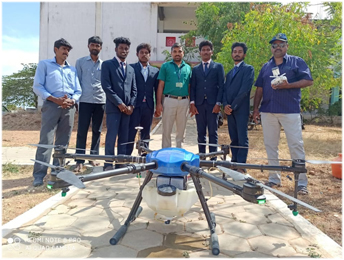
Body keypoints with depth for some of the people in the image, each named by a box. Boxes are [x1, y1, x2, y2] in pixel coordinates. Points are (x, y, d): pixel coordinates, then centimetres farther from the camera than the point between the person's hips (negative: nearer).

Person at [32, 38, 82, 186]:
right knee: (46, 141, -10)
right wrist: (54, 99, -14)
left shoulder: (72, 69, 22)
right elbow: (37, 87, 0)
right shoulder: (44, 64, 10)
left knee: (63, 143, 6)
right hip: (51, 106, -4)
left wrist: (72, 100, -7)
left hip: (69, 108, 4)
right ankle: (39, 176, -7)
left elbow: (78, 91, 15)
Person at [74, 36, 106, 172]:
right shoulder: (80, 62, 8)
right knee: (82, 130, -3)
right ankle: (79, 160, 2)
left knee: (97, 131, 7)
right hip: (85, 101, -2)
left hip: (100, 101, 2)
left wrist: (108, 100, 1)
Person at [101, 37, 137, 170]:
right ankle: (108, 164, 2)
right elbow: (106, 86, -7)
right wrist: (119, 103, -12)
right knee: (111, 136, -7)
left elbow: (134, 90, 15)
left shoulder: (131, 69, 20)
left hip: (127, 108, 5)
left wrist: (131, 105, -1)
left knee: (124, 137, 5)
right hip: (113, 106, -5)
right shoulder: (107, 64, 4)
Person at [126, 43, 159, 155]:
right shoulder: (131, 68, 5)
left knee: (146, 134, 11)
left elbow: (157, 90, 11)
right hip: (135, 105, -3)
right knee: (130, 133, -3)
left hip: (148, 107, 3)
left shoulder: (155, 71, 13)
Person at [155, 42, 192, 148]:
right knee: (166, 130, 0)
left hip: (184, 101, 3)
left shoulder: (188, 68, 13)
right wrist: (158, 103, -7)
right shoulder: (165, 66, 6)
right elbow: (160, 85, 1)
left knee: (181, 130, 9)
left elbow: (190, 87, 13)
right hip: (169, 100, -2)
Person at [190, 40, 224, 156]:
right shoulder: (195, 69, 16)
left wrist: (218, 103, -8)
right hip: (199, 104, 2)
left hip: (213, 104, -2)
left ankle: (213, 157, 6)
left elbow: (221, 86, 2)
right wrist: (192, 103, -2)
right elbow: (192, 87, 10)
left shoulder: (218, 67, 9)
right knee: (201, 133, 5)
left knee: (213, 133, 0)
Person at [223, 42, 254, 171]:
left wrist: (233, 106, -13)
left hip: (241, 109, -6)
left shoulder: (248, 69, 1)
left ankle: (241, 166, -1)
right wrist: (225, 105, -5)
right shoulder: (229, 73, 23)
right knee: (233, 139, 9)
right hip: (229, 110, 6)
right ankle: (234, 162, 16)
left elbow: (244, 89, -11)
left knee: (242, 139, -5)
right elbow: (225, 90, 13)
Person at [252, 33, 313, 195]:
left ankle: (301, 182, 5)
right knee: (270, 146, 6)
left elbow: (308, 81, -2)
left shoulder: (297, 62, 6)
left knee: (296, 145, -4)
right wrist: (255, 108, 8)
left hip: (290, 111, -4)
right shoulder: (266, 66, 18)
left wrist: (288, 85, -15)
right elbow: (259, 89, 16)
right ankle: (274, 178, 17)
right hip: (268, 111, 4)